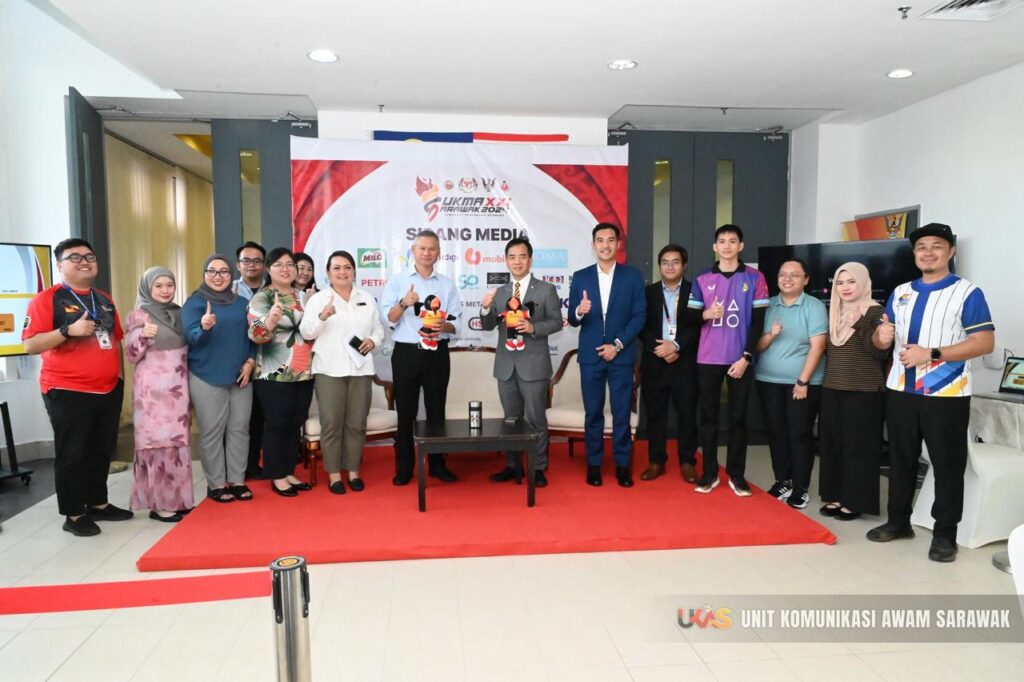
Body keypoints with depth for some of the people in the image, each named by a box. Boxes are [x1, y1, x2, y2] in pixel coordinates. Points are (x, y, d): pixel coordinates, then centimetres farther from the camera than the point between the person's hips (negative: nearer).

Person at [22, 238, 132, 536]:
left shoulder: (104, 300, 13)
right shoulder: (46, 299, -8)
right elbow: (30, 344, -14)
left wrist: (120, 376, 16)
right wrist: (68, 330, -26)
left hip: (109, 389, 6)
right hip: (67, 392, -6)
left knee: (102, 450, 14)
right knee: (71, 454, 3)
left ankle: (98, 504, 28)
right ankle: (73, 515, 14)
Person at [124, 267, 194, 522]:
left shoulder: (179, 313, 11)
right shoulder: (139, 314, -5)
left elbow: (189, 347, 18)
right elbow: (131, 355, -9)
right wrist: (143, 335, -27)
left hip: (177, 387, 6)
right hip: (153, 388, -6)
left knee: (177, 442, 9)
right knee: (158, 443, -4)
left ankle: (176, 499, 19)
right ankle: (159, 504, 4)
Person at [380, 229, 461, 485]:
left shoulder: (448, 285, 9)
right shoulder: (397, 280, 3)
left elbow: (457, 323, 5)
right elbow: (387, 319, -5)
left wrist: (442, 326, -17)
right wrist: (404, 303, -24)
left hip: (438, 354, 2)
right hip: (406, 353, -1)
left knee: (436, 411, 8)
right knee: (406, 413, 4)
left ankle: (437, 465, 19)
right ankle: (404, 468, 14)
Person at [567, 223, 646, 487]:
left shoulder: (633, 276, 3)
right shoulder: (580, 277, 5)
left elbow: (639, 315, -1)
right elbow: (572, 320, 3)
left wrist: (618, 344, -10)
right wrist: (579, 311, -21)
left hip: (621, 355, -1)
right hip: (590, 356, 1)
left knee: (621, 413, 3)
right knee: (593, 413, 6)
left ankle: (622, 465, 15)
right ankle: (593, 464, 16)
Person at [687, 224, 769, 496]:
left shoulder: (755, 278, 2)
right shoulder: (702, 280, 6)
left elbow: (758, 321, 0)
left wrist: (746, 357, -8)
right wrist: (706, 314, -16)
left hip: (739, 359, -1)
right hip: (708, 359, 1)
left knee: (738, 418, 4)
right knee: (708, 417, 5)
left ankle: (736, 474, 13)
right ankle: (709, 473, 13)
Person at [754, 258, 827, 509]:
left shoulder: (814, 307, -3)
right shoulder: (767, 306, 7)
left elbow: (817, 346, -10)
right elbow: (757, 345, 6)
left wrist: (803, 381, -14)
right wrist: (771, 335, -15)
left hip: (803, 382, -4)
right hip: (768, 381, 4)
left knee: (799, 434, 0)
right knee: (776, 433, 8)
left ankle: (800, 488, 10)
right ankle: (782, 481, 21)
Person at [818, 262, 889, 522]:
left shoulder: (875, 311, -8)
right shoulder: (834, 312, 11)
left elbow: (880, 352, -17)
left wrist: (859, 325, -27)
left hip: (863, 391, -6)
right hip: (832, 389, 6)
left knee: (857, 446, 0)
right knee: (832, 443, 10)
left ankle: (854, 501, 10)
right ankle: (835, 496, 20)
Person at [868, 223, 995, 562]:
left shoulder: (968, 293, -5)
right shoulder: (900, 292, 12)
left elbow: (985, 342, -13)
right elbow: (882, 341, 14)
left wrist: (931, 353, -22)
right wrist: (881, 337, -11)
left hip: (946, 394, -5)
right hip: (901, 391, 5)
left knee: (947, 464, 4)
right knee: (900, 459, 14)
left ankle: (945, 533, 16)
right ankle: (898, 521, 27)